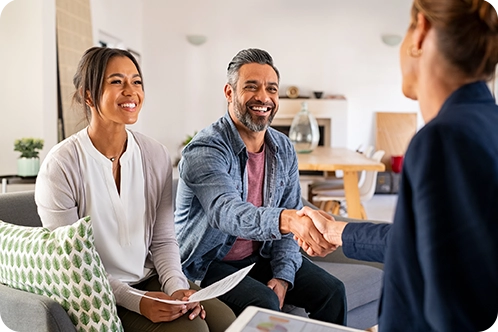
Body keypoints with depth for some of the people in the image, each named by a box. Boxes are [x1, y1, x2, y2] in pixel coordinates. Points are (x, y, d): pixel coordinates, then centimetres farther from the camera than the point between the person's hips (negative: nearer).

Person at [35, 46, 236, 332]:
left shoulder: (157, 156, -1)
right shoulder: (60, 166, -14)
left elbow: (163, 240, 3)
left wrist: (176, 287, -14)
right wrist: (136, 301, -20)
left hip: (151, 280, 5)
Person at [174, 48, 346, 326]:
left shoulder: (284, 149, 0)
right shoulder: (204, 151, -22)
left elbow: (291, 219, 2)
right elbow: (226, 212, -39)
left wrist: (283, 274, -10)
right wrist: (285, 219, -57)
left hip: (262, 255, 6)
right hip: (210, 262, -5)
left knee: (332, 291, -6)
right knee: (264, 304, -29)